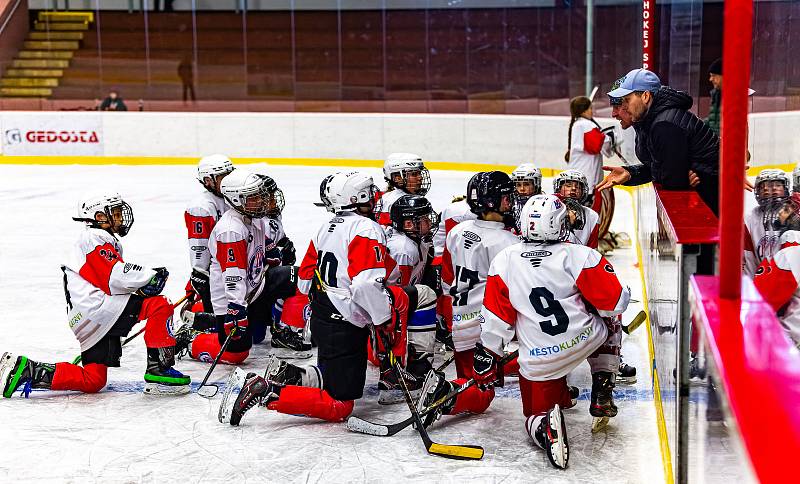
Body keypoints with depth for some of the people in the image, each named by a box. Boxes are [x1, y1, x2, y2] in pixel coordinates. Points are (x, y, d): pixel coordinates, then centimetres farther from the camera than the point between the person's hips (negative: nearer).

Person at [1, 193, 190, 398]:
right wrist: (152, 276, -12)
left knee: (93, 381, 9)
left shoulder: (108, 243, 29)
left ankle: (28, 370, 10)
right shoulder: (95, 238, -2)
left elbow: (114, 281, 21)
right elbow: (115, 277, -16)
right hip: (94, 310, -10)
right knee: (160, 305, -18)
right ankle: (159, 371, -22)